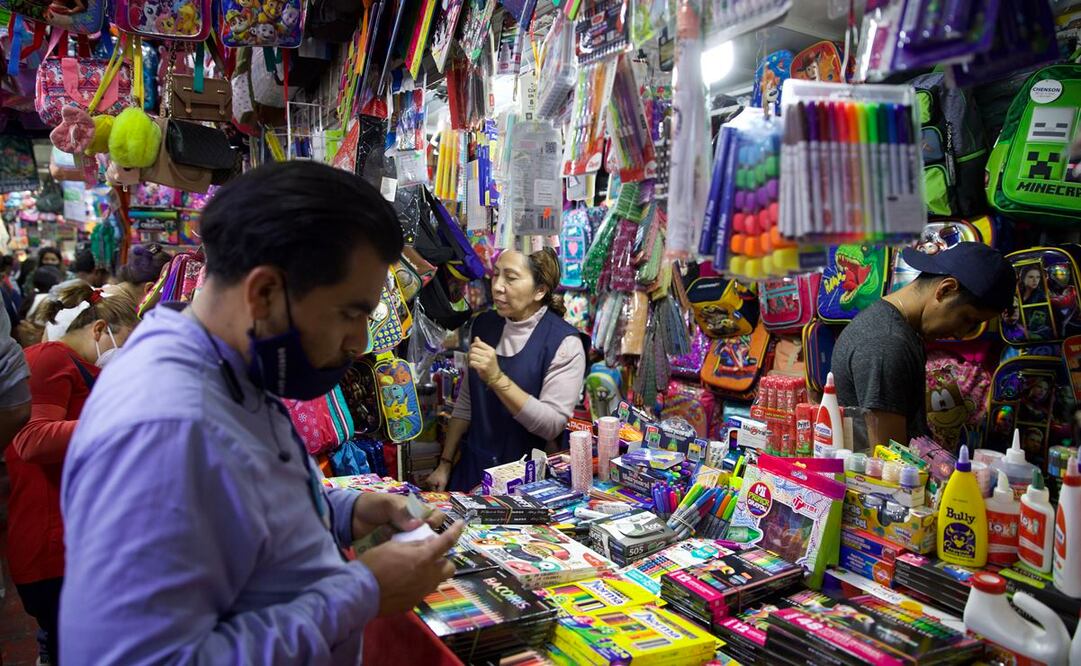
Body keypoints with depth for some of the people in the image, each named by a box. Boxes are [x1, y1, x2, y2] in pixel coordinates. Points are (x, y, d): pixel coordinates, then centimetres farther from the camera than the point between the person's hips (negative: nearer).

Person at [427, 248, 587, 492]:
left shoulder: (564, 342, -16)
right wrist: (446, 463, 8)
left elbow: (552, 425, -22)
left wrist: (496, 378, -28)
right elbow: (466, 402, 9)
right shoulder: (484, 325, 2)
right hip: (473, 467, 5)